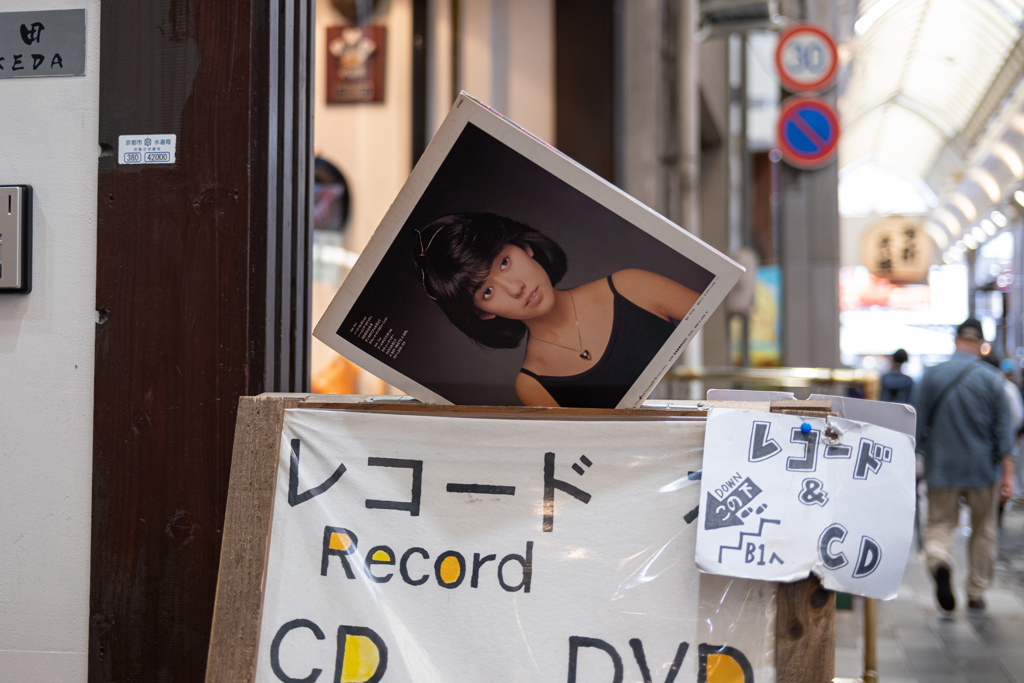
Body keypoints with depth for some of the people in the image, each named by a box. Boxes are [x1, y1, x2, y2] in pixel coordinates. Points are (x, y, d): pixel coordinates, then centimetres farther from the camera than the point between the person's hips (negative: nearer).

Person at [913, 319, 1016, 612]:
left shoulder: (931, 376, -2)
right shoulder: (991, 380, -5)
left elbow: (917, 425, 1)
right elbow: (1002, 429, -5)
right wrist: (1008, 473, -1)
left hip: (941, 467, 0)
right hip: (982, 468, 0)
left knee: (940, 523, 9)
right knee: (983, 530, 15)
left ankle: (939, 562, -23)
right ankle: (976, 593, 19)